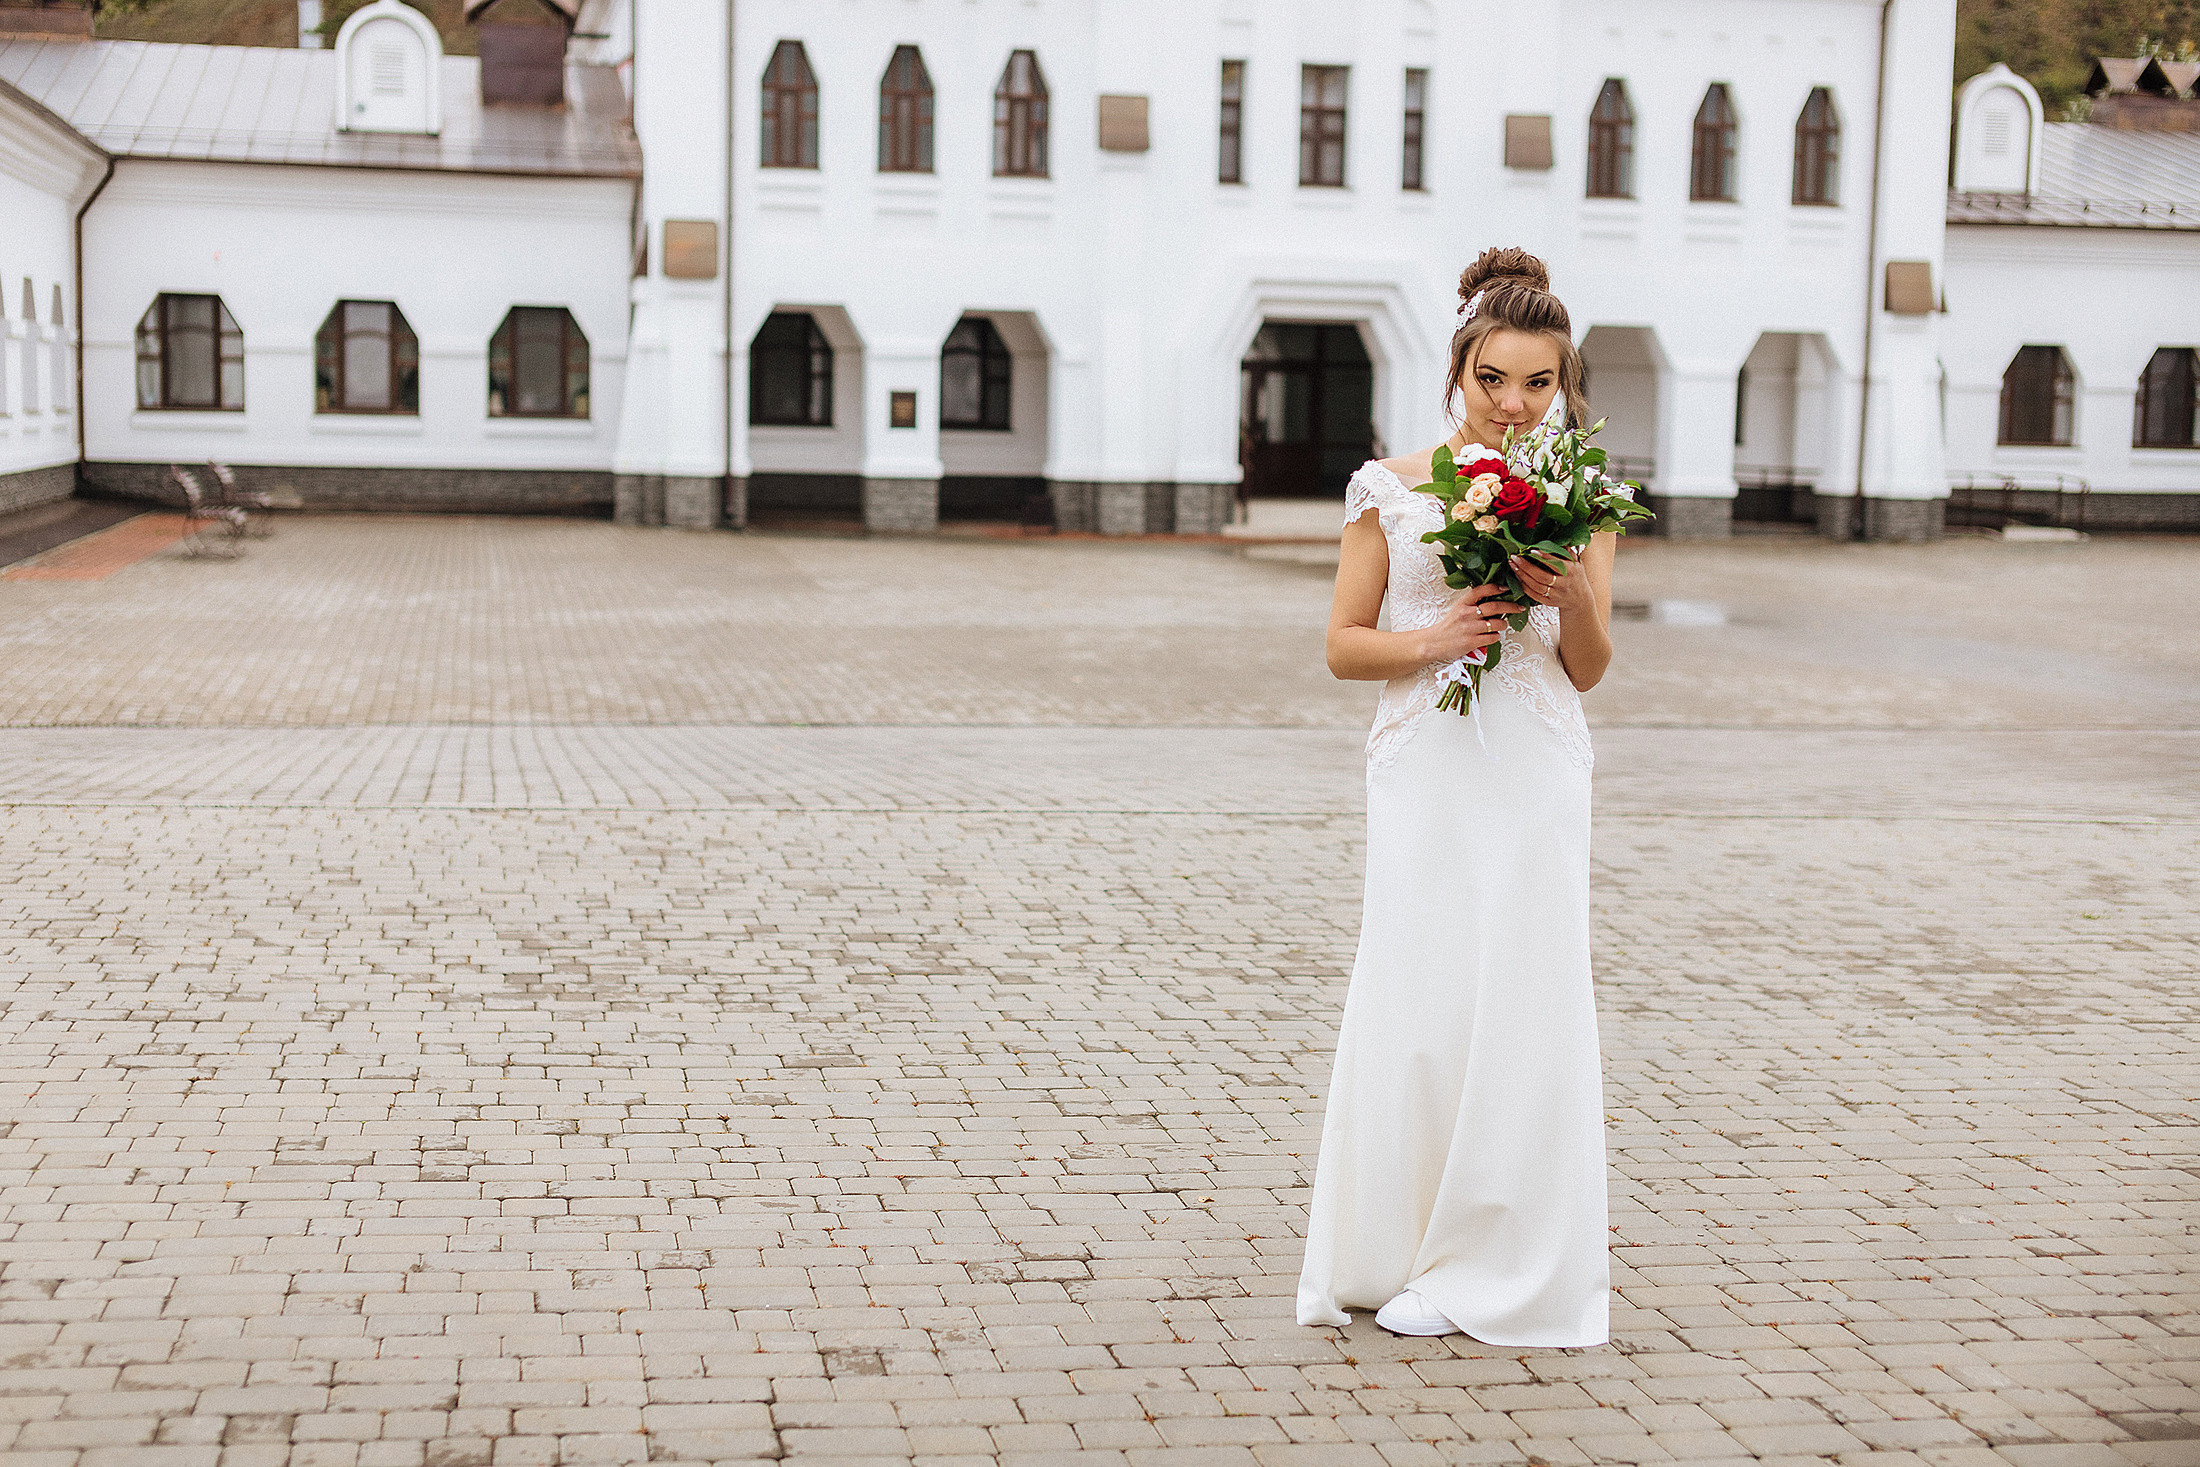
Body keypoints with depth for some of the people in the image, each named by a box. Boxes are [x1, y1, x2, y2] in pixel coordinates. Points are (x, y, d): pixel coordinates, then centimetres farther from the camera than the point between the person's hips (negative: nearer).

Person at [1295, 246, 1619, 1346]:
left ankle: (1497, 1265, 16)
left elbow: (1588, 672, 7)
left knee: (1523, 1004, 1)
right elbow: (1344, 646, 4)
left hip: (1535, 774, 1)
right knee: (1415, 1002, 1)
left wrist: (1574, 601, -13)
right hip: (1425, 770, -1)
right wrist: (1434, 639, -13)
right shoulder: (1393, 489, 2)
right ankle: (1395, 1248, 17)